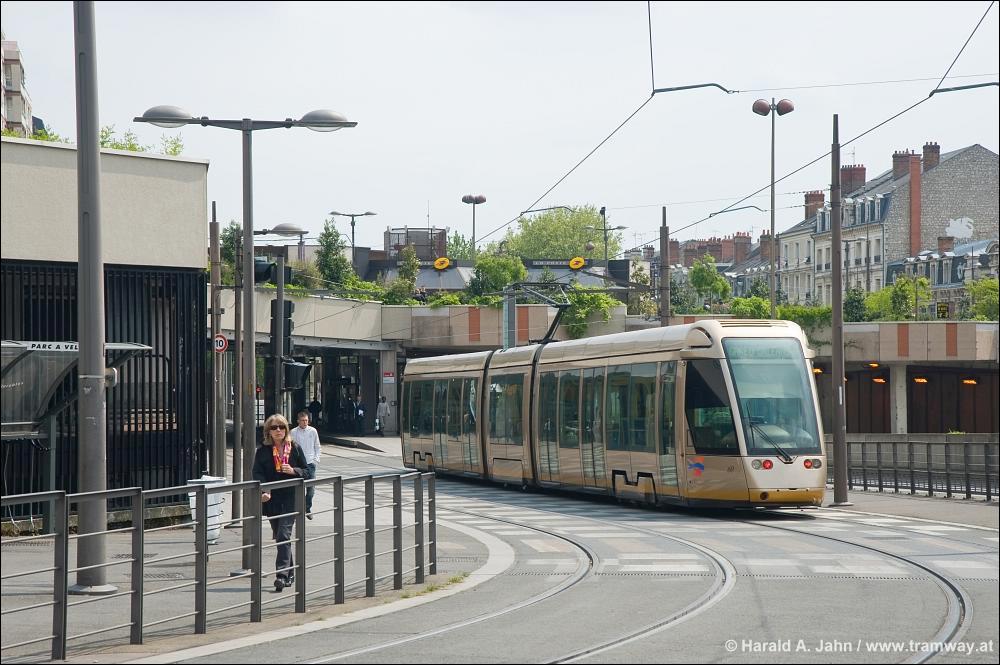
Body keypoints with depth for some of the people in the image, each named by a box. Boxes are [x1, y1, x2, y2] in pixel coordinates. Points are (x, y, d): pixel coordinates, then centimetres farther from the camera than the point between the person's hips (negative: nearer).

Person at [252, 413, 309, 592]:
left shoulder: (294, 448, 3)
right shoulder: (262, 450, 3)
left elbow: (306, 472, 7)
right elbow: (258, 473, -5)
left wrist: (293, 471, -13)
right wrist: (264, 491, -22)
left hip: (290, 498, -3)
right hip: (272, 499, 3)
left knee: (284, 535, -14)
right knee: (279, 536, 11)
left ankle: (282, 575, -19)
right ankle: (290, 574, 24)